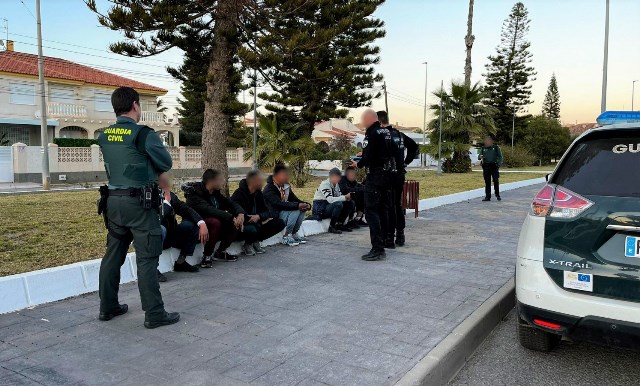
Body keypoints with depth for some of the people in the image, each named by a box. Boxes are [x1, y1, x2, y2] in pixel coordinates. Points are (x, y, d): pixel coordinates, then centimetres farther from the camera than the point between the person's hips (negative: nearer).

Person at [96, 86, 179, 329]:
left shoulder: (104, 136, 6)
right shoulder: (143, 134, -13)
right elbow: (166, 164, -5)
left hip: (113, 200, 7)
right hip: (139, 202, -7)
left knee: (113, 255, 15)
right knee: (147, 259, -2)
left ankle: (108, 307, 26)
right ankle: (154, 314, 3)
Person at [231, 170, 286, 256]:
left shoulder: (258, 193, 7)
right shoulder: (239, 194, -17)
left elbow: (266, 211, 5)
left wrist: (259, 216, -22)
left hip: (256, 223, 7)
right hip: (243, 224, -7)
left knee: (280, 223, -9)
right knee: (251, 229, -42)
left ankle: (255, 242, 1)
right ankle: (248, 245, -5)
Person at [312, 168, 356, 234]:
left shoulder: (336, 185, 6)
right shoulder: (324, 184, -20)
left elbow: (339, 197, 5)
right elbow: (330, 199, -32)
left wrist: (347, 197, -17)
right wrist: (345, 197, -30)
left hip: (330, 207, 9)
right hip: (320, 209, -8)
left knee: (350, 203, -2)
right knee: (338, 204, -33)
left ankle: (340, 224, 1)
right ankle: (331, 227, -21)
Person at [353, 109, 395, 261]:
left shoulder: (371, 133, -15)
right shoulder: (387, 132, 11)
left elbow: (368, 157, -22)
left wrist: (359, 164, -1)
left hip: (375, 177, -9)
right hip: (388, 175, 9)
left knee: (371, 211, -6)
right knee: (383, 211, 14)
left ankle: (377, 249, -9)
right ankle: (382, 245, 20)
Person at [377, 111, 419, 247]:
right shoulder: (399, 134, 11)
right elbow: (414, 146, 19)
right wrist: (406, 162, 16)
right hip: (400, 174, 8)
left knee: (389, 206, -2)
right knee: (398, 204, 16)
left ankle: (390, 237, 2)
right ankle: (400, 235, 24)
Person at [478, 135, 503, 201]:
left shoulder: (496, 147, 8)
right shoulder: (483, 148, 15)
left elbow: (500, 156, 6)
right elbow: (479, 156, 12)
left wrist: (499, 164, -7)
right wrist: (480, 157, -13)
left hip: (494, 166, -2)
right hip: (486, 166, 2)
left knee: (496, 181, -4)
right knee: (487, 182, 3)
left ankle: (497, 195, 7)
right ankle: (487, 197, 7)